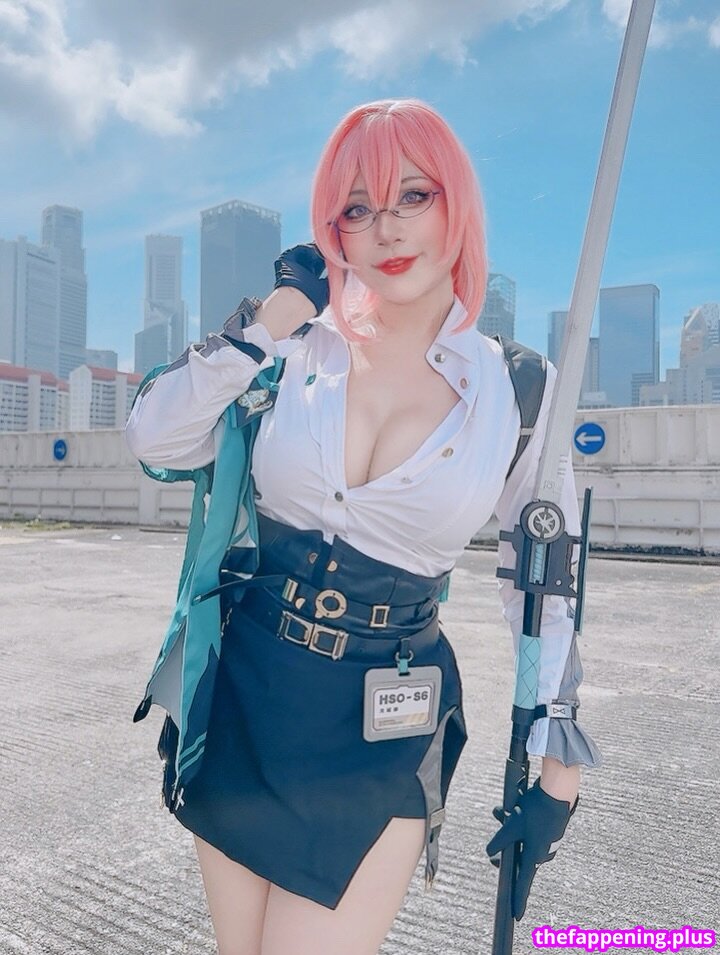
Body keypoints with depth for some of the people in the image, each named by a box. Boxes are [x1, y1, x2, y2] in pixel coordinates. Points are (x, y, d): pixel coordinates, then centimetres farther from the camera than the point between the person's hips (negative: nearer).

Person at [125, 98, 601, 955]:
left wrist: (559, 771, 3)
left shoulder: (520, 394, -7)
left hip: (381, 737, -2)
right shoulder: (301, 352, -3)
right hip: (243, 703, 3)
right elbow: (153, 437, -10)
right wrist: (275, 312, -13)